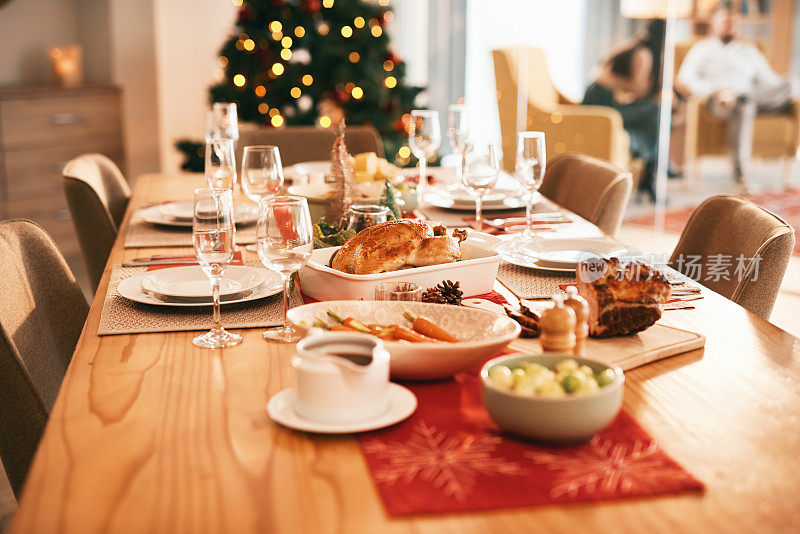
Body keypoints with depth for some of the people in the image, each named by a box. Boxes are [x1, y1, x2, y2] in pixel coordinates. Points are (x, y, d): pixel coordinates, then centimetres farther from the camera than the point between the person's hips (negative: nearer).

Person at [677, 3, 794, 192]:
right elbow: (685, 77, 4)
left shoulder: (749, 51, 32)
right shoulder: (703, 48, 19)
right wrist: (714, 91, -14)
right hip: (718, 102, -4)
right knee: (744, 107, -41)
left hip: (754, 96, 4)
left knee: (786, 86, -26)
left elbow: (768, 78, 23)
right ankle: (740, 174, -49)